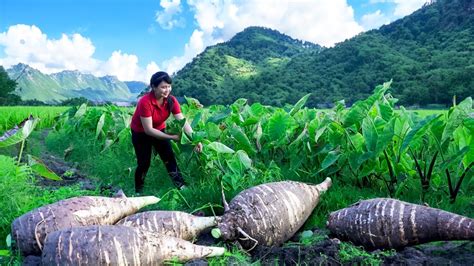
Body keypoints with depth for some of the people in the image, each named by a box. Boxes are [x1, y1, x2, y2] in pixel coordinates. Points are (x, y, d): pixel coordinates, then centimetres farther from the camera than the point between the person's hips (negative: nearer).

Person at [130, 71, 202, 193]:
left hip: (159, 130, 4)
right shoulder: (145, 102, -34)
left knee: (169, 158, -2)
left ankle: (182, 187, 3)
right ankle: (138, 191, 23)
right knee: (144, 163, 0)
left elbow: (183, 122, -25)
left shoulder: (171, 100, -20)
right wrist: (171, 137, -34)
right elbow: (148, 130, -32)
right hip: (141, 133, -4)